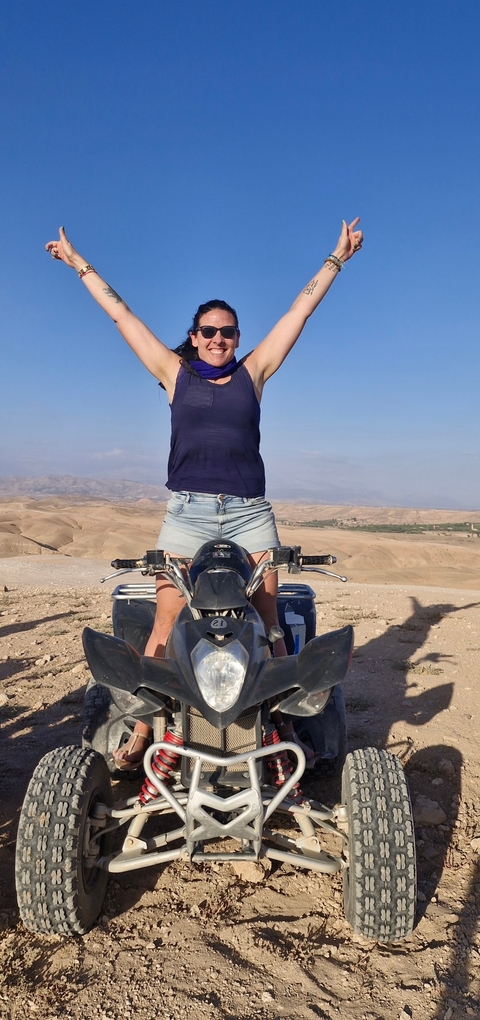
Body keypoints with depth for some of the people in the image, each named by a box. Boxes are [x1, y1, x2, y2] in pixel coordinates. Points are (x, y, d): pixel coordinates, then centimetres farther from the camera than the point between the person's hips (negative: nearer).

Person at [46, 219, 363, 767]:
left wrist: (337, 257, 24)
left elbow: (302, 306, 18)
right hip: (187, 512, -1)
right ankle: (142, 730, 3)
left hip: (250, 514, 1)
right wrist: (79, 264, 26)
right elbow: (119, 313, 19)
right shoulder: (175, 372, 13)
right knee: (165, 625, -6)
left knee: (266, 623, 0)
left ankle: (284, 724, 9)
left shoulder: (253, 371, 14)